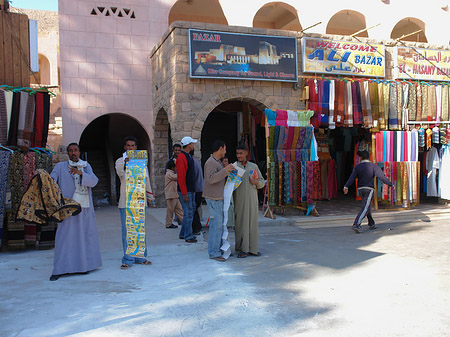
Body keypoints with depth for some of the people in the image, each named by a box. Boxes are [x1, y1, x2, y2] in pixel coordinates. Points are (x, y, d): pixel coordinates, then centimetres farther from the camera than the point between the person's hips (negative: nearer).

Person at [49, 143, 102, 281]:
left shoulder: (86, 166, 13)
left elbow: (94, 181, -1)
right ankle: (59, 269, -2)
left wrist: (81, 173, -17)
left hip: (85, 207, 3)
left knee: (86, 235, 6)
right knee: (65, 236, -6)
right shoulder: (60, 167, 7)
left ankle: (84, 264, 19)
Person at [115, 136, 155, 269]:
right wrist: (125, 164, -42)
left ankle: (140, 257, 19)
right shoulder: (120, 161, 3)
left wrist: (149, 196, 22)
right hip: (125, 202, -3)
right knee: (127, 231, -3)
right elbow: (119, 171, -21)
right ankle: (128, 259, 6)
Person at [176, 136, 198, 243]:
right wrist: (184, 193, -21)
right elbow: (180, 177, -20)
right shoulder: (181, 157, -16)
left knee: (190, 211, 13)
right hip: (185, 191, -10)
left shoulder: (188, 156, 15)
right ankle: (188, 236, 2)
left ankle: (183, 234, 22)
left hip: (191, 190, 10)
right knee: (188, 213, -6)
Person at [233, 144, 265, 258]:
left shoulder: (254, 166, 12)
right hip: (239, 199, -2)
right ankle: (242, 249, 4)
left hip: (252, 199, 2)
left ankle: (252, 248, 12)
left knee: (252, 222, 4)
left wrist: (255, 182, -6)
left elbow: (262, 182, 15)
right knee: (241, 223, -3)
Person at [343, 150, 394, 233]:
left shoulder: (357, 167, 2)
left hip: (360, 189, 5)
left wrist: (346, 186, -21)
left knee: (367, 206, 22)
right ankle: (356, 224, -25)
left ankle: (371, 224, 32)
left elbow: (352, 177, -12)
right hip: (369, 189, -5)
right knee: (365, 209, -10)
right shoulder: (373, 166, -4)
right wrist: (391, 184, 1)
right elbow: (382, 177, -8)